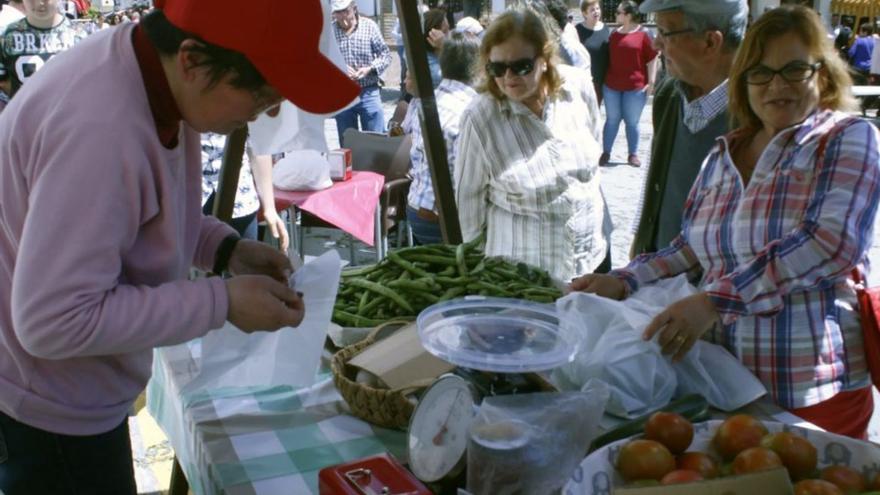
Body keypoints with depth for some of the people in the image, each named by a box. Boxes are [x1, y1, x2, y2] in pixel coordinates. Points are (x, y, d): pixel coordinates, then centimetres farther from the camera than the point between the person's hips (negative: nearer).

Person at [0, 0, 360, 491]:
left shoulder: (151, 69, -6)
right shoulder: (100, 128, -34)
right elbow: (54, 321, -30)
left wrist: (223, 247, -4)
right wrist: (220, 302, -25)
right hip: (49, 409, -8)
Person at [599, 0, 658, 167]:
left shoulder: (643, 34, -6)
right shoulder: (614, 34, 8)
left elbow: (652, 59, -4)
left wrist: (651, 82, -10)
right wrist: (605, 79, 13)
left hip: (635, 87, -3)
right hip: (612, 85, 4)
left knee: (632, 122, 5)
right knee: (612, 119, 8)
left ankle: (632, 154, 15)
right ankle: (606, 153, 13)